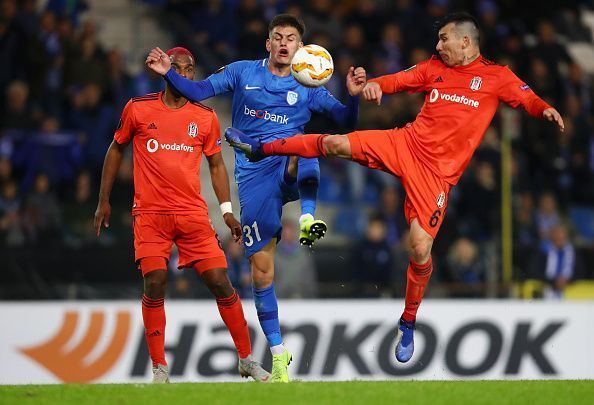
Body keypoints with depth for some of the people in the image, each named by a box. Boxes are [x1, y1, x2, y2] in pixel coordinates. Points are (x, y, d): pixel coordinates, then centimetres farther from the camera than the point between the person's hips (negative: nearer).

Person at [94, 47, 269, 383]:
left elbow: (216, 164, 15)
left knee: (220, 282, -3)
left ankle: (247, 360, 11)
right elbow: (116, 149, 15)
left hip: (193, 214, 1)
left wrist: (227, 210, 5)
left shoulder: (205, 117, 7)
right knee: (155, 283, -14)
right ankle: (159, 368, -3)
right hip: (150, 213, -1)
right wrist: (104, 201, 14)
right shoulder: (138, 109, 3)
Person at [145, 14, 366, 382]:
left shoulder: (308, 87, 9)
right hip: (254, 177, 0)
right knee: (262, 268, -4)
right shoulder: (243, 72, 10)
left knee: (301, 144, -37)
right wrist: (168, 73, -8)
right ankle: (278, 355, 4)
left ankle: (308, 218, -47)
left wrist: (354, 96, -14)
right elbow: (199, 91, 8)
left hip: (291, 171, 0)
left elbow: (346, 121, 5)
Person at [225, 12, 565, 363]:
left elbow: (528, 98, -3)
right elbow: (399, 80, 9)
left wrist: (545, 110, -25)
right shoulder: (434, 67, 11)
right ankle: (259, 149, 13)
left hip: (437, 172, -3)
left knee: (421, 248, -10)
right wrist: (375, 85, -13)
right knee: (335, 143, -7)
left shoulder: (496, 77, 0)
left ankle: (408, 325, 11)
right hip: (406, 144, 3)